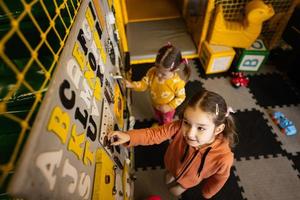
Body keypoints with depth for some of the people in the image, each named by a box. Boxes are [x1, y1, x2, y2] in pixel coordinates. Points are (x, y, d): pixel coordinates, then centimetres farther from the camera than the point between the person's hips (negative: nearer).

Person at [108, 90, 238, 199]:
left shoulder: (223, 157, -43)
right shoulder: (180, 127, -41)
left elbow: (219, 180, -21)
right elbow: (155, 134, -28)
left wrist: (206, 193, 0)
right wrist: (129, 136, -44)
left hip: (189, 178, -1)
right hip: (173, 164, 2)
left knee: (175, 191, 29)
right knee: (168, 182, 34)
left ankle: (183, 187, 61)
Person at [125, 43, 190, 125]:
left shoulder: (177, 82, -39)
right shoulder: (152, 72, -29)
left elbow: (181, 97, -22)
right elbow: (144, 84, -18)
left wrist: (170, 106, -27)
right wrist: (131, 85, -35)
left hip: (167, 108, -4)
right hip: (156, 105, 4)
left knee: (167, 122, 29)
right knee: (158, 117, 38)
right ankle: (160, 124, 73)